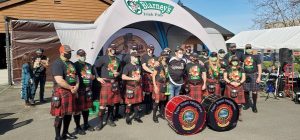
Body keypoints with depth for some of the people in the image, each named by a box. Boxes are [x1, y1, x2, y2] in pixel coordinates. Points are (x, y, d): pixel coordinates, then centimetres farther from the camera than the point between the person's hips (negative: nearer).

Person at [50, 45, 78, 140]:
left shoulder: (71, 64, 14)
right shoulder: (57, 64, -15)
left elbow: (76, 76, 16)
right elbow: (59, 81, -25)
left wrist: (76, 86, -4)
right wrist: (71, 88, -14)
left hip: (72, 92, 9)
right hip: (61, 92, -9)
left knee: (69, 113, 17)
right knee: (60, 115, 1)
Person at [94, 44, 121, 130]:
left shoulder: (117, 60, 13)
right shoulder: (103, 58, -5)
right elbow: (95, 67, -7)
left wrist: (118, 73, 3)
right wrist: (98, 77, -11)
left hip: (115, 83, 6)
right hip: (106, 83, -6)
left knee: (112, 102, 13)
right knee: (103, 104, -7)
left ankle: (110, 119, 27)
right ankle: (100, 123, 4)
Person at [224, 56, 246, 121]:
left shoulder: (241, 69, 9)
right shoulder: (228, 69, 5)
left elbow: (243, 78, 4)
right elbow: (225, 77, 0)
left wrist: (239, 83, -13)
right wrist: (231, 82, -14)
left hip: (239, 87, 1)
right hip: (229, 87, -1)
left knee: (239, 102, 0)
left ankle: (239, 115, 11)